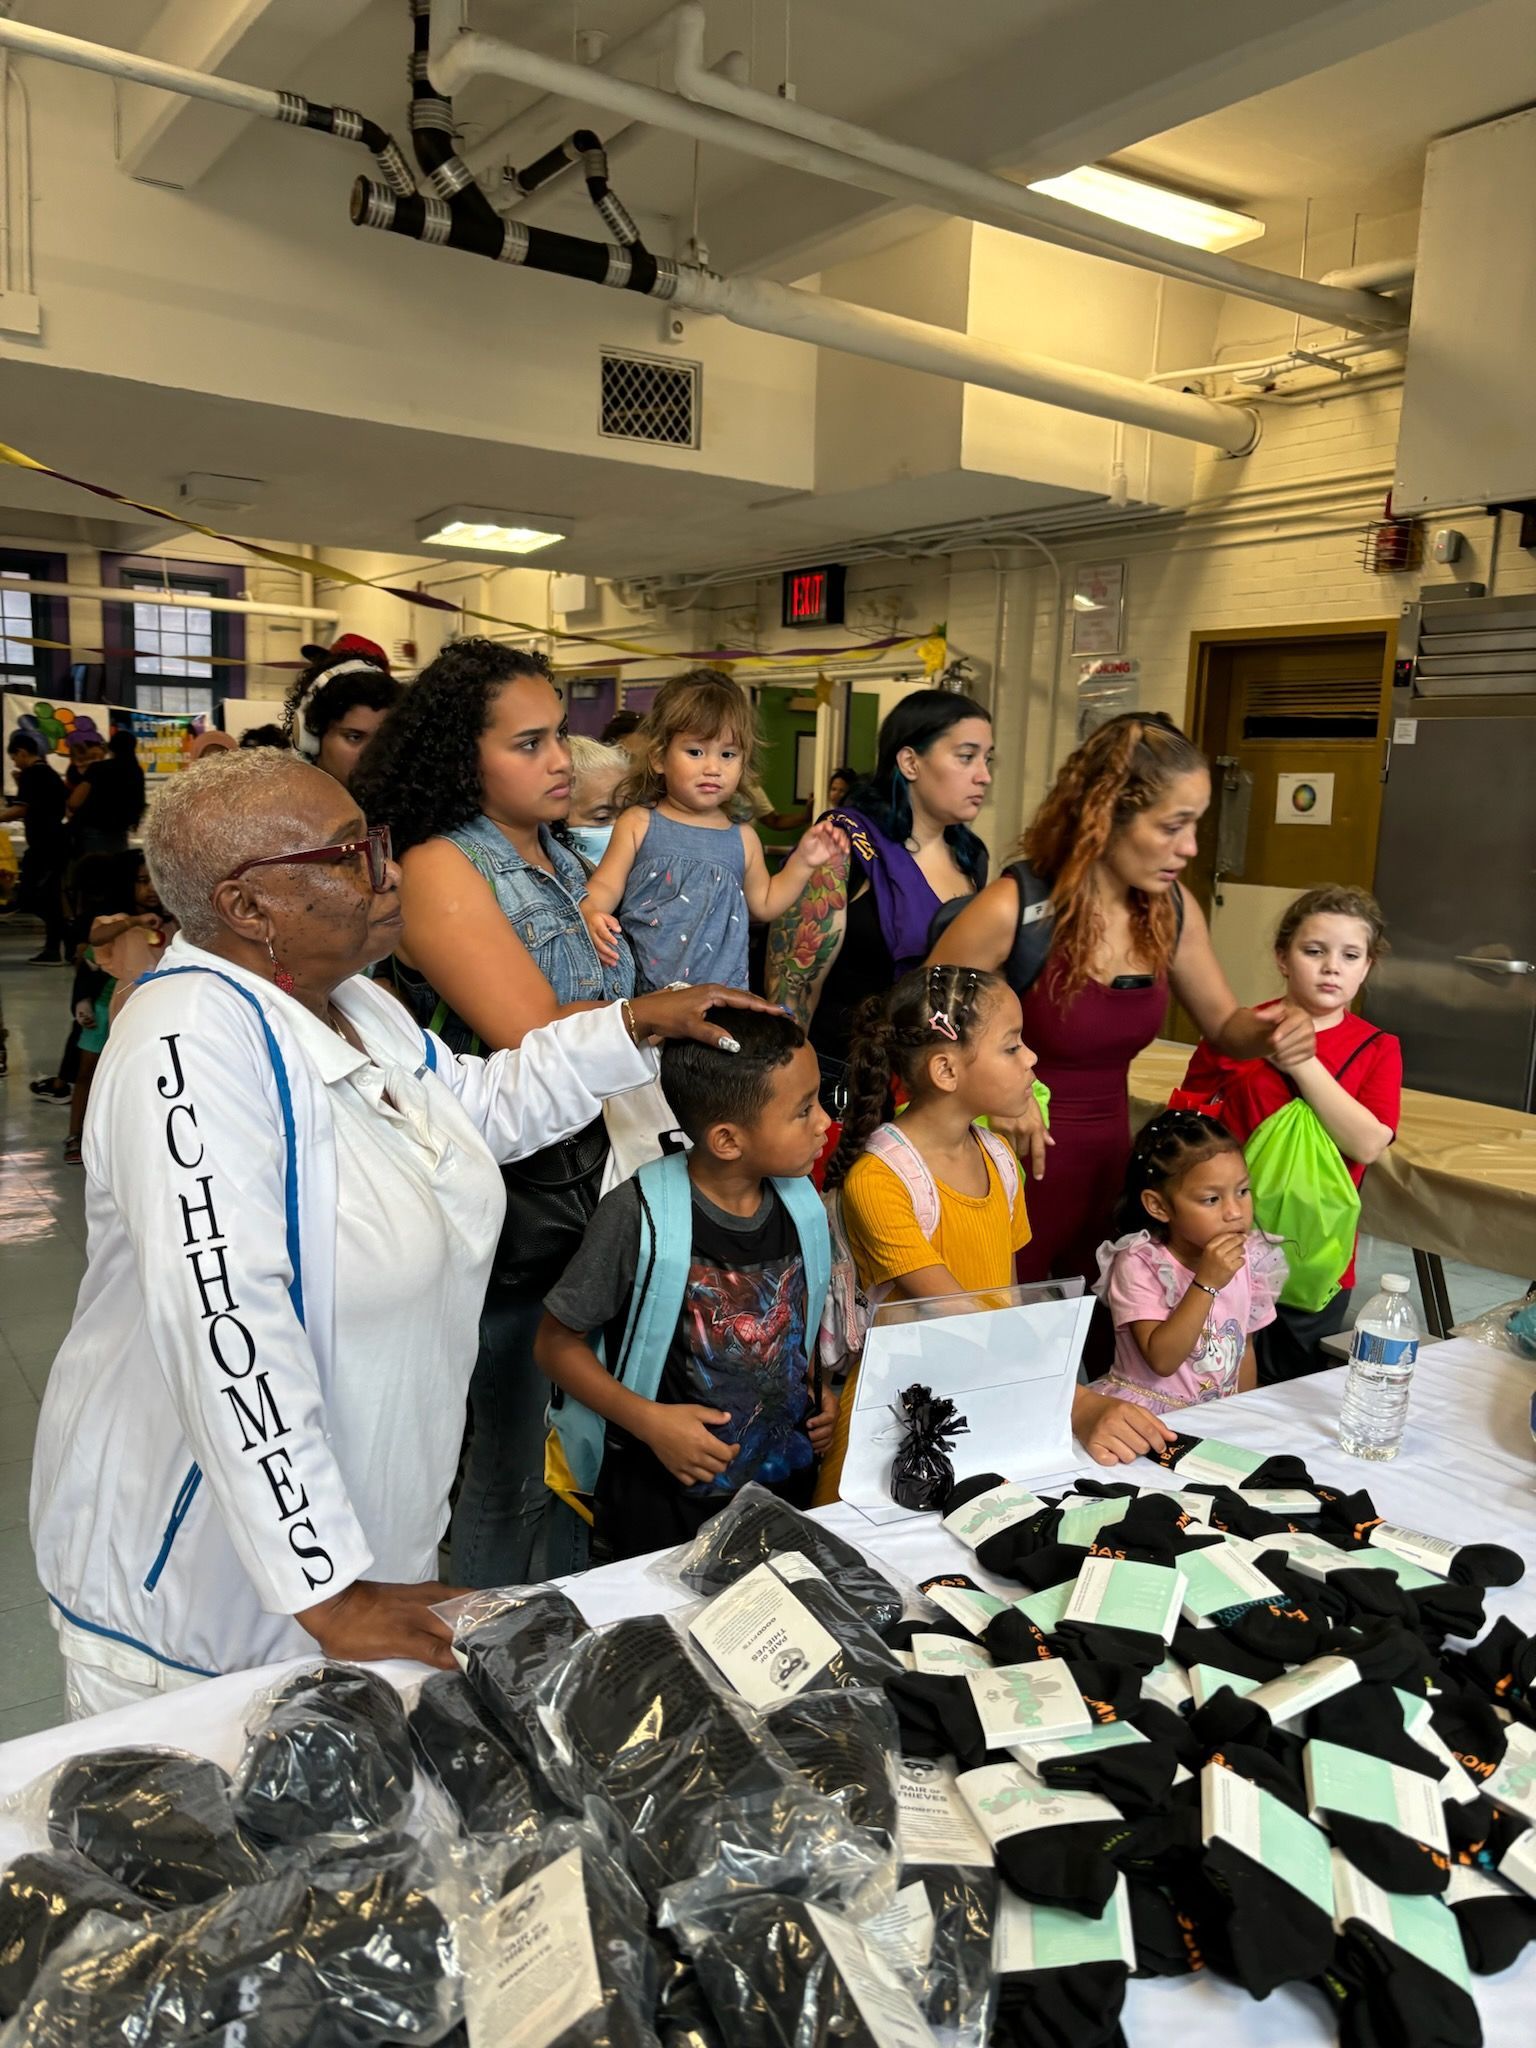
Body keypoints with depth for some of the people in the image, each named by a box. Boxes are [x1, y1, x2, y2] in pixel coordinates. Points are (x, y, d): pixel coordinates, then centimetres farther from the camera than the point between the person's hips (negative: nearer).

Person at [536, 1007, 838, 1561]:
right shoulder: (641, 1214, -21)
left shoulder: (802, 1206, -5)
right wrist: (648, 1420, -22)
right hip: (663, 1500, -4)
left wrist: (818, 1392, -3)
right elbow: (556, 1342, -12)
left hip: (787, 1485, 5)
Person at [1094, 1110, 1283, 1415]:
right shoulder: (1139, 1265, -13)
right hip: (1144, 1419, -4)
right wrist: (1206, 1284, -25)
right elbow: (1161, 1360, -21)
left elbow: (1245, 1350, 16)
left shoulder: (1248, 1260, 4)